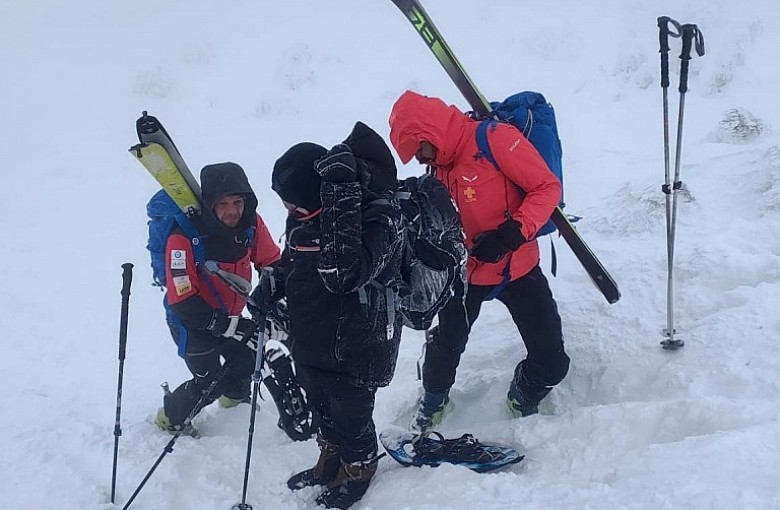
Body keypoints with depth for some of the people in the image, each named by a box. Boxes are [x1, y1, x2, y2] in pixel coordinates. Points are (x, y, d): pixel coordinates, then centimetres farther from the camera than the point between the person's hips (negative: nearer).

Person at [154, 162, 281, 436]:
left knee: (247, 358, 23)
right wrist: (229, 326, -35)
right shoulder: (184, 235, -35)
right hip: (191, 320, -6)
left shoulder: (251, 224, -20)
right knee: (208, 385, -1)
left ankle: (235, 395, 56)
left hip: (230, 315, 6)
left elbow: (273, 263, -5)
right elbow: (182, 300, -32)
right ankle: (171, 417, 29)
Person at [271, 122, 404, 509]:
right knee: (322, 408, 27)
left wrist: (341, 199, -47)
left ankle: (357, 472, 41)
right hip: (310, 339, 7)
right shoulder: (305, 213, -6)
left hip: (354, 346, -7)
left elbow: (345, 274, -46)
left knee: (351, 415, 13)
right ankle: (331, 461, 52)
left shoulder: (376, 217, -29)